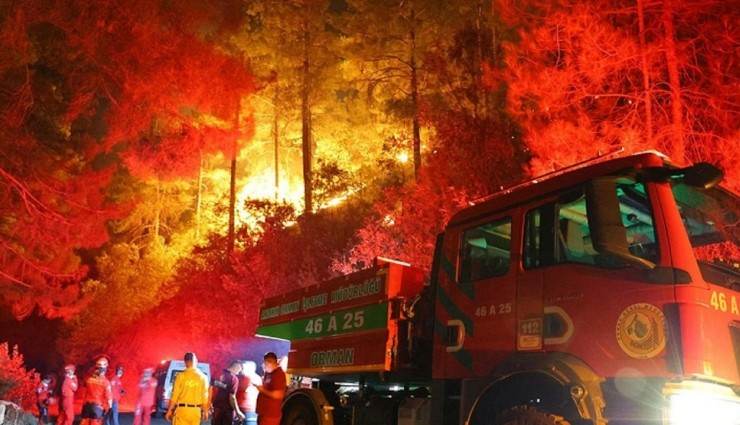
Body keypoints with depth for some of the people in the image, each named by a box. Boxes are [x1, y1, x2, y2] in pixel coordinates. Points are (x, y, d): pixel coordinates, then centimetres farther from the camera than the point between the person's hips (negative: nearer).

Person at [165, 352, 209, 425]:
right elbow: (204, 397, 1)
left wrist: (169, 410, 3)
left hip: (182, 409, -2)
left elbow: (174, 396, -6)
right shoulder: (203, 377, 0)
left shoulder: (181, 376, -6)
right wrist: (205, 411, 11)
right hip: (196, 410, 2)